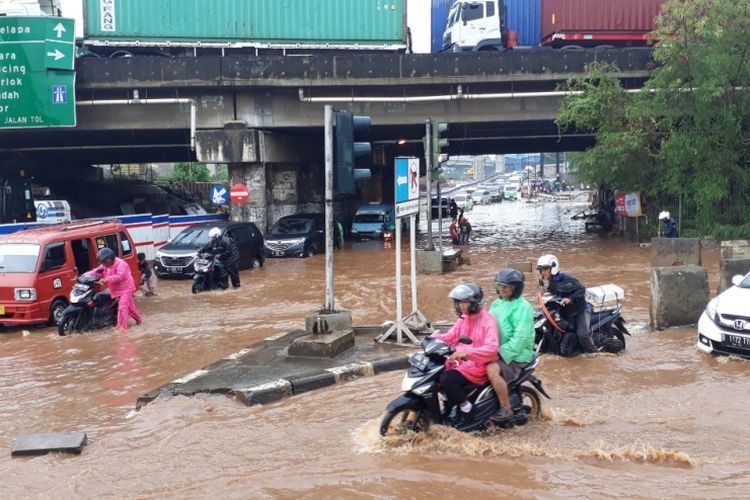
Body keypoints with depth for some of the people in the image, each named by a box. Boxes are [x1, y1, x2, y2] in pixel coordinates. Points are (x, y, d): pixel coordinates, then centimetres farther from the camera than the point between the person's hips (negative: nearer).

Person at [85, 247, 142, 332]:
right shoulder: (105, 266, 4)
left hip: (125, 288, -9)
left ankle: (122, 326, -17)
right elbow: (96, 271, 2)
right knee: (130, 305, 20)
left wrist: (107, 279, -43)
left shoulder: (120, 264, -24)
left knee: (122, 306, -17)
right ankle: (138, 319, 36)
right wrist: (84, 276, -12)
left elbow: (120, 276, -36)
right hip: (118, 289, 9)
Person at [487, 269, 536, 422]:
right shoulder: (497, 303, 15)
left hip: (516, 355, -9)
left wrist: (501, 353, -24)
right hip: (496, 351, 9)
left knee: (492, 369, -32)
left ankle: (506, 408, -19)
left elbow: (520, 338, -21)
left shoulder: (523, 307, -12)